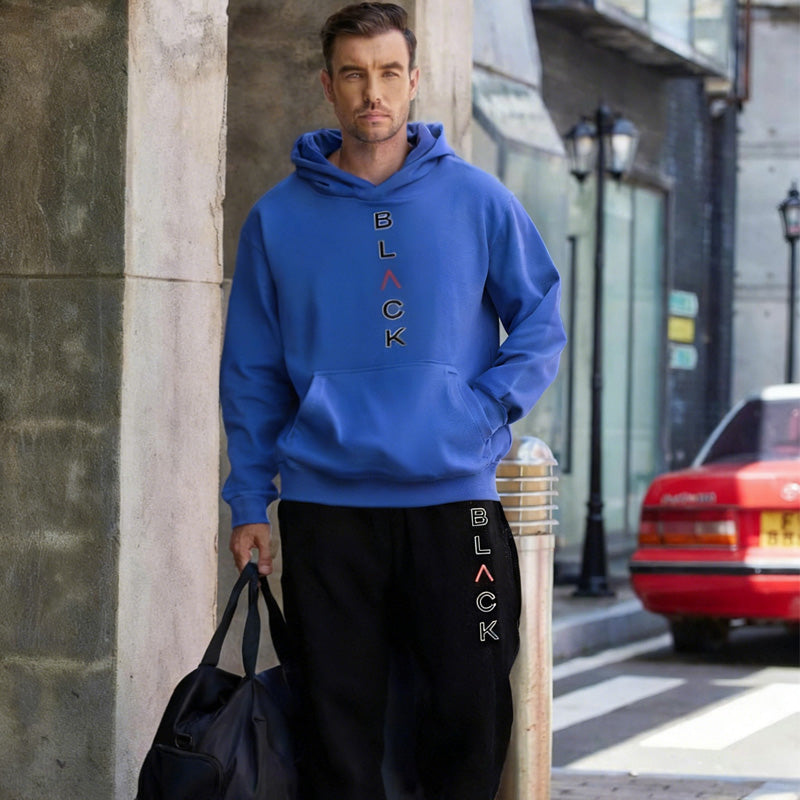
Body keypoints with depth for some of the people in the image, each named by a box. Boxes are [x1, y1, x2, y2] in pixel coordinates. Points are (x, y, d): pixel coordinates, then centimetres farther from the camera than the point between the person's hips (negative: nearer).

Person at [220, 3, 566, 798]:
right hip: (324, 502, 1)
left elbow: (540, 321, 9)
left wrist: (488, 407, -7)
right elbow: (252, 372, 8)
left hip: (454, 495, 0)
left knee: (471, 708, 1)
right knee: (338, 718, 4)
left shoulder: (478, 201, 3)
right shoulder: (278, 218, 5)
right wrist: (248, 502, 4)